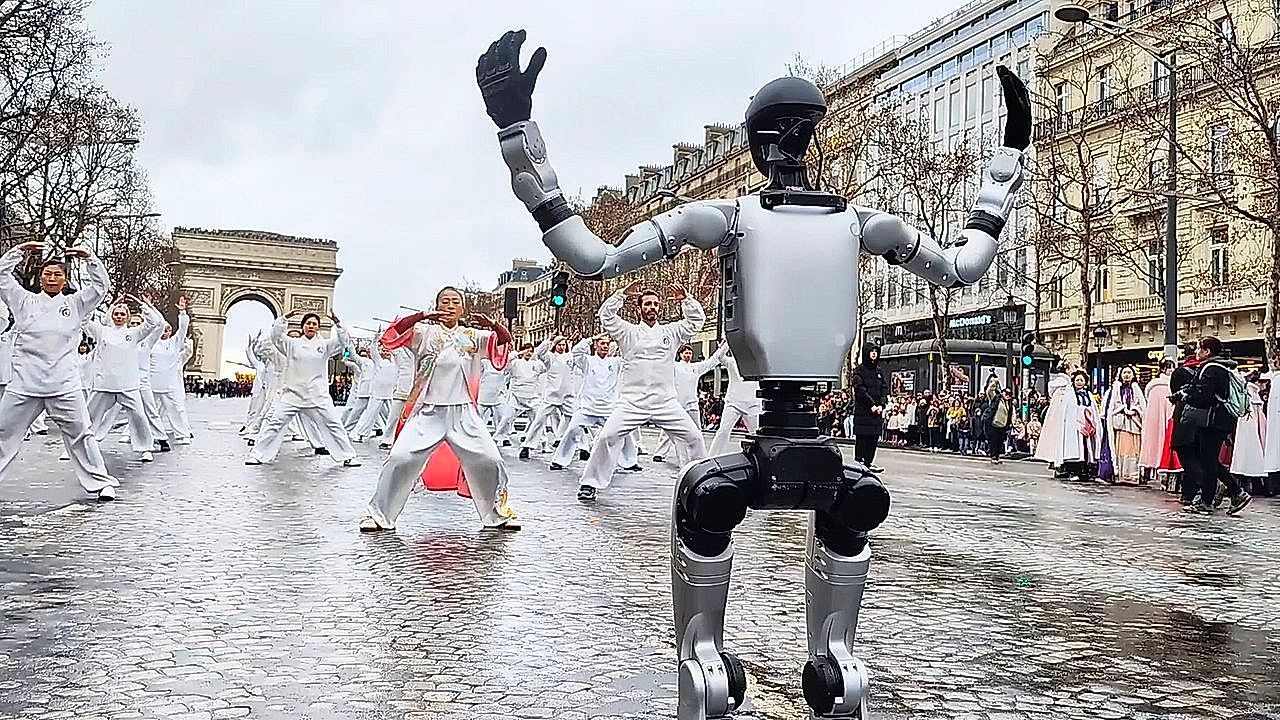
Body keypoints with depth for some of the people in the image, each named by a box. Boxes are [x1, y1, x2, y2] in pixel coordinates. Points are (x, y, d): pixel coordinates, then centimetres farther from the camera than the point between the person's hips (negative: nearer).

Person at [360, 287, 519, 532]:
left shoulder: (473, 335, 9)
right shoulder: (424, 332, 3)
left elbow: (505, 340, 0)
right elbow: (390, 336, -10)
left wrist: (491, 324, -21)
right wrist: (422, 316, -23)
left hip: (463, 413, 2)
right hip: (428, 411, -2)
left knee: (489, 460, -3)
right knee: (401, 459, -11)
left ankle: (498, 515, 18)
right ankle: (379, 515, 6)